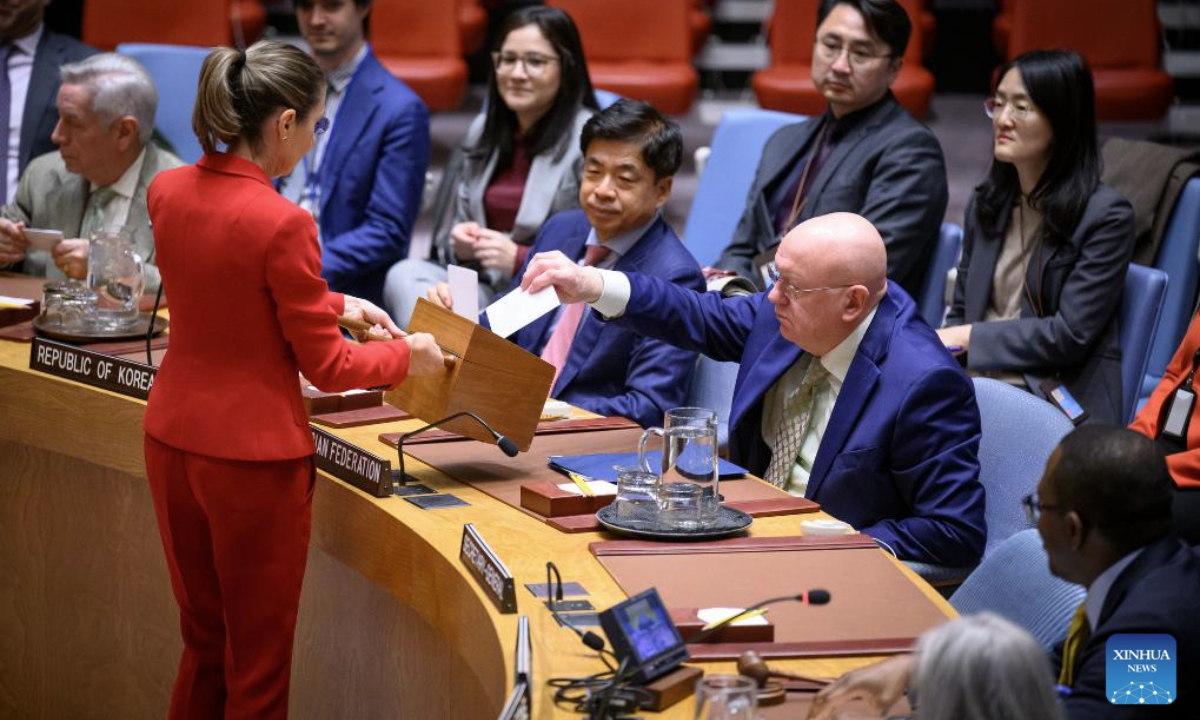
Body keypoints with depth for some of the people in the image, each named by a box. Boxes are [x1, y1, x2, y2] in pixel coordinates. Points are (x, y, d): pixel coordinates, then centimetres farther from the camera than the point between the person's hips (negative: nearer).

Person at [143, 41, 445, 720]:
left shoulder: (167, 191, -2)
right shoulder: (282, 223, -23)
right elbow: (327, 367, -13)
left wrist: (332, 302, 18)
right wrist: (407, 355, 4)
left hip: (172, 441, 7)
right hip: (254, 459, -7)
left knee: (204, 644, 21)